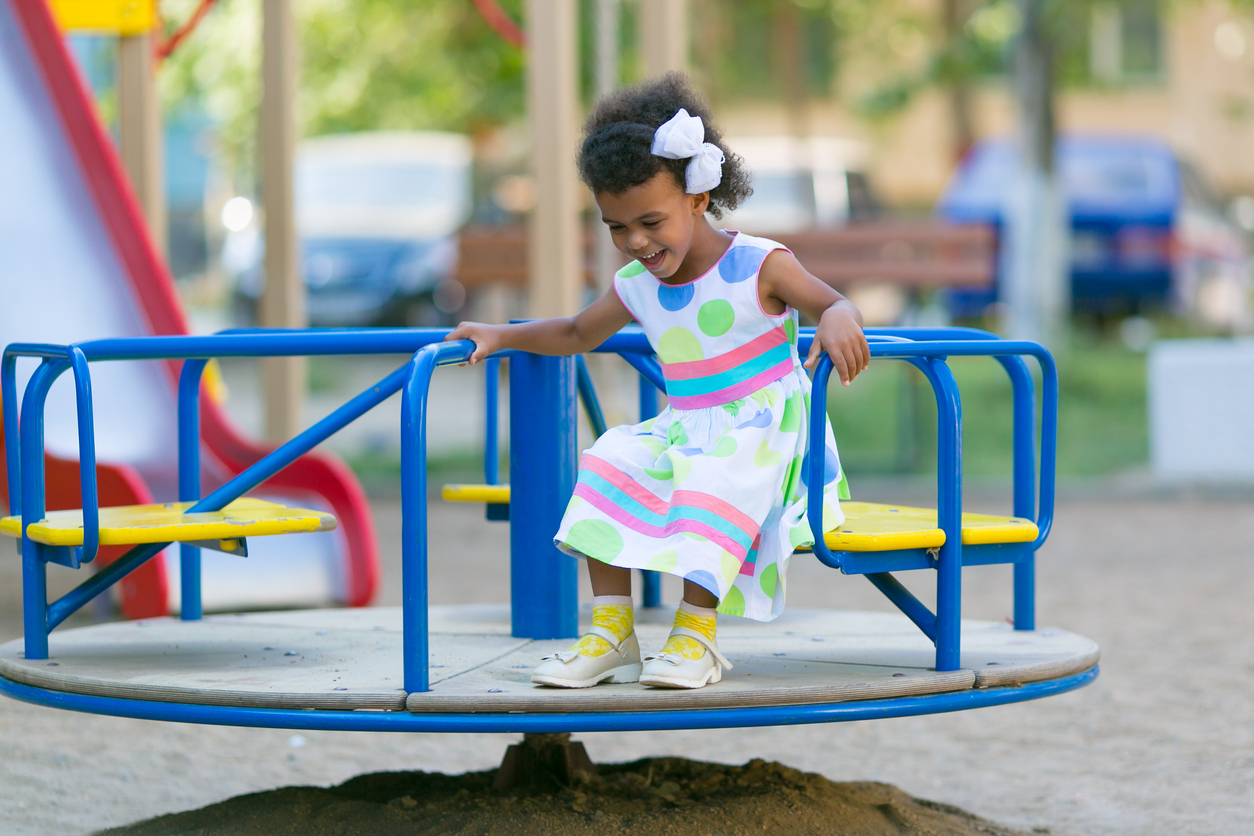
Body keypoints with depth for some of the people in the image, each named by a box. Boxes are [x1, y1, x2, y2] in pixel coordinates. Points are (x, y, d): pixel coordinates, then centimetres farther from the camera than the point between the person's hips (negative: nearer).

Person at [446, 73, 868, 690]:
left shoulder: (757, 267, -10)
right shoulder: (637, 289, 7)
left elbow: (834, 304, -17)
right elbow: (578, 333, 24)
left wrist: (838, 324, -41)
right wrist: (502, 336, 15)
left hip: (763, 431, -6)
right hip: (684, 432, 6)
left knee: (717, 475, -37)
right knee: (611, 461, -18)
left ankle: (695, 635, -35)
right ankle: (611, 631, -17)